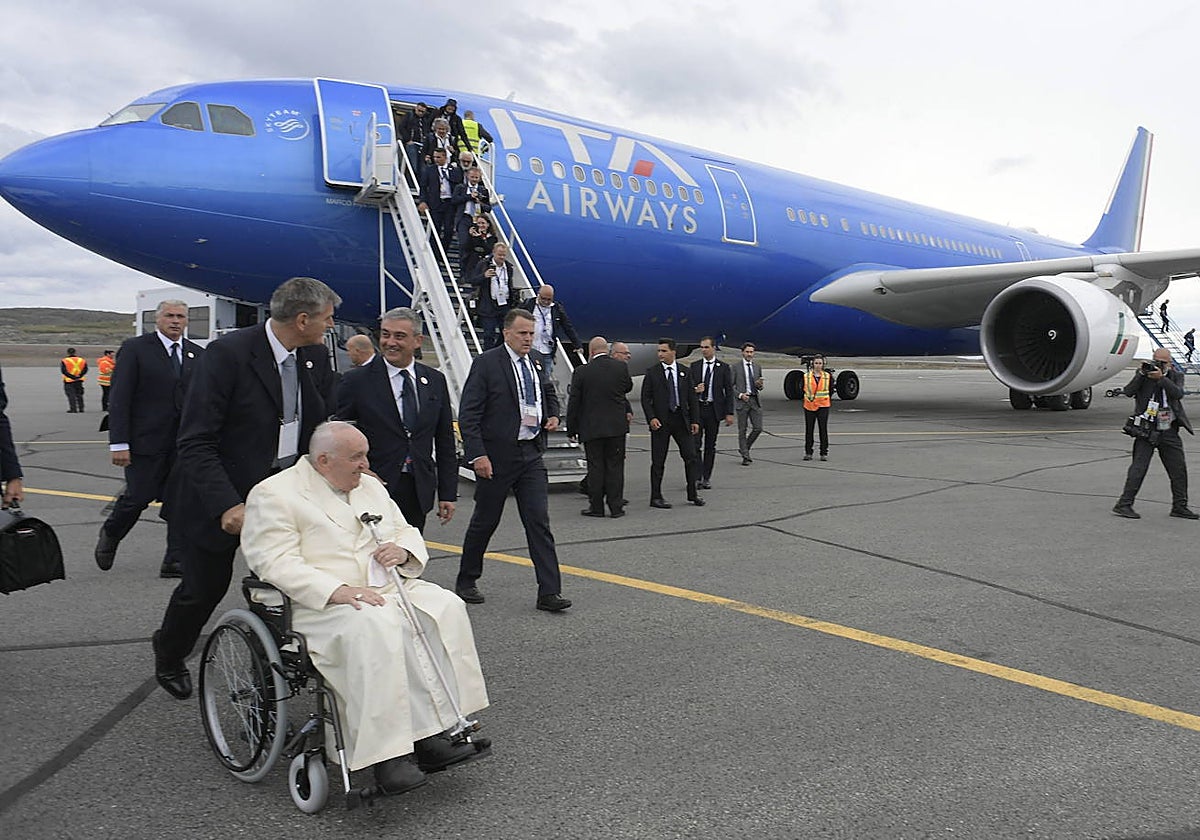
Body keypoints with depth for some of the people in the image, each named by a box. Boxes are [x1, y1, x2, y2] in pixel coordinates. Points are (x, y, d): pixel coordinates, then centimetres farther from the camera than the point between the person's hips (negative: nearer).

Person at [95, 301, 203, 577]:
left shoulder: (197, 354, 11)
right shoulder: (135, 348, -2)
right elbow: (120, 397, -6)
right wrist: (119, 443, -12)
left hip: (185, 443, 4)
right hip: (145, 440, -4)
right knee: (138, 496, 1)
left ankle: (175, 562, 5)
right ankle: (109, 536, 31)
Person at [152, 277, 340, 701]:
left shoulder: (316, 356, -1)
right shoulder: (227, 354, -21)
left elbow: (325, 427, 9)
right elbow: (196, 443, -22)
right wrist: (226, 505, -31)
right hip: (223, 495, -4)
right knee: (205, 588, 12)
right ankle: (169, 656, 42)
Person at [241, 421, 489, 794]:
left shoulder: (370, 486, 18)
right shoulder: (274, 494, -3)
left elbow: (408, 532, 23)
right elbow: (276, 563, -14)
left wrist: (402, 551, -3)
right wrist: (338, 591, -26)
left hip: (386, 588, 7)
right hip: (320, 604, -6)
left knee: (447, 608, -19)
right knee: (373, 627, -36)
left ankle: (430, 733, -20)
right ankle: (385, 751, -31)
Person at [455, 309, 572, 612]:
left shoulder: (536, 365, 10)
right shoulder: (486, 363, -8)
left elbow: (549, 393, 32)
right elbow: (468, 414, -12)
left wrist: (552, 414, 10)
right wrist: (477, 454, -19)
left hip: (531, 455, 5)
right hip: (496, 456, -5)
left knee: (539, 522, -2)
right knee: (485, 520, 9)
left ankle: (549, 592, -1)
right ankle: (466, 581, 28)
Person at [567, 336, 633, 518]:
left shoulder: (582, 371, -8)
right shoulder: (621, 367, -4)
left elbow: (574, 402, -4)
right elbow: (628, 387, 16)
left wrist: (572, 428, 4)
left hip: (591, 428, -2)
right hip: (617, 427, 2)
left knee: (595, 467, 6)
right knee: (615, 467, 8)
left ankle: (596, 506, 10)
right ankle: (616, 507, 10)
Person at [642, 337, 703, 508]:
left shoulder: (685, 372, 7)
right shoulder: (652, 372, -1)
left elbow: (692, 398, 9)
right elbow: (645, 398, -2)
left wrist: (695, 420, 2)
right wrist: (651, 418, -15)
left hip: (681, 419, 3)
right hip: (660, 421, -3)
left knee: (691, 456, 3)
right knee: (658, 461, 2)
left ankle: (692, 493, 16)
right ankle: (656, 497, 10)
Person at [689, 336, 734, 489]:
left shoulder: (723, 367, 3)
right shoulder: (694, 366, 7)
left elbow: (729, 391, 1)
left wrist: (729, 413, -5)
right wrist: (695, 390, -13)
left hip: (714, 409, -1)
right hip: (697, 408, 1)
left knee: (710, 445, 5)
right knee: (695, 443, -6)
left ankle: (707, 478, 12)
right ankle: (698, 476, -1)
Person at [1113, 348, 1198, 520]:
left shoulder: (1176, 376, 7)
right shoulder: (1143, 374, 2)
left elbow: (1178, 394, -13)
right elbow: (1128, 392, -11)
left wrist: (1161, 378, -23)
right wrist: (1142, 374, -19)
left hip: (1169, 432, 4)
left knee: (1179, 470, 9)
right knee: (1139, 466, -10)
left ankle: (1180, 506, 22)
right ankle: (1124, 504, -9)